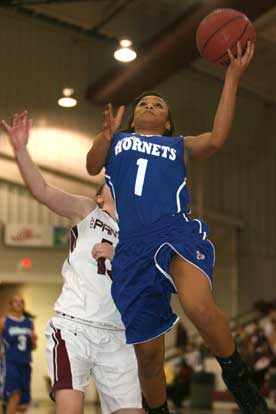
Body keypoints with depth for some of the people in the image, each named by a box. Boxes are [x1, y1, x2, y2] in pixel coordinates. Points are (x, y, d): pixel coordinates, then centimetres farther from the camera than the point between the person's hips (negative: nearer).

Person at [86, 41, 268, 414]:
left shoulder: (179, 145, 26)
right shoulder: (116, 140, 29)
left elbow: (216, 139, 7)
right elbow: (92, 167, 11)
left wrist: (232, 77, 3)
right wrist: (106, 135, -9)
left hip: (177, 233, -1)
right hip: (133, 247, 2)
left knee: (199, 306, -33)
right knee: (148, 353, 1)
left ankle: (239, 382, -12)